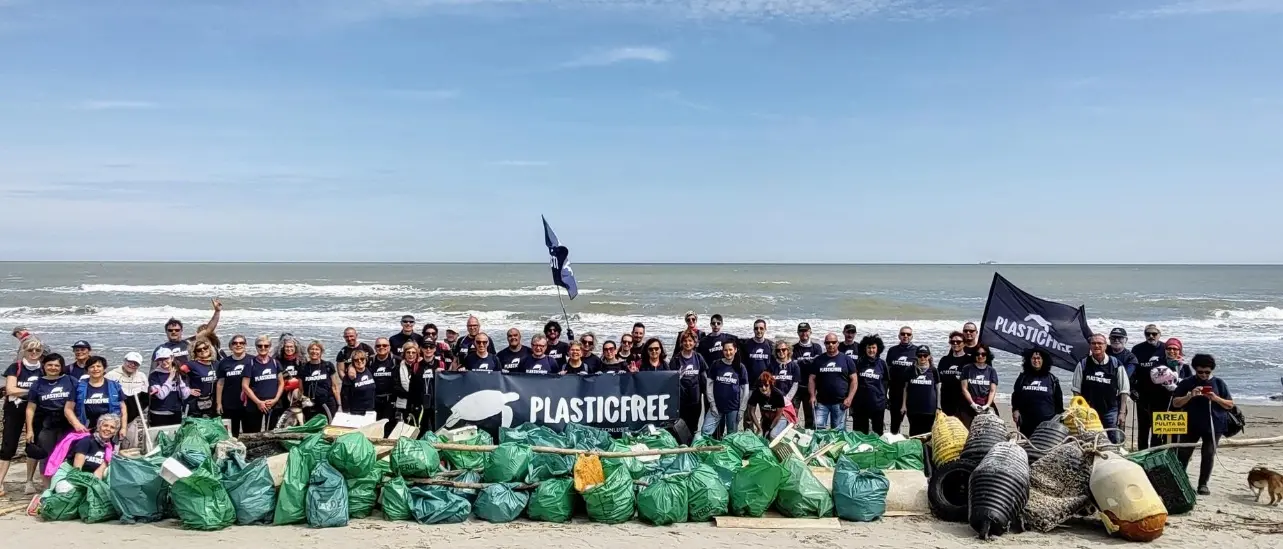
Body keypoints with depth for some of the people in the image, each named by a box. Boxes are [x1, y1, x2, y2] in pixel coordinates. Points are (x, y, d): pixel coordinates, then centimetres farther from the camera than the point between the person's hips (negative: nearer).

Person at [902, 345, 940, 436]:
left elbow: (938, 389, 6)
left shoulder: (933, 371, 2)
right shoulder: (911, 370, 4)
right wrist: (904, 405, 4)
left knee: (926, 432, 1)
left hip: (929, 408, -1)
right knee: (914, 432, 4)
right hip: (913, 408, 1)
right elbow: (906, 388, 9)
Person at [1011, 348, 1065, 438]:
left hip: (1047, 422, -2)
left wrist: (1059, 416, 6)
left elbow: (1058, 399, 10)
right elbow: (1015, 395, 16)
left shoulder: (1051, 378, 8)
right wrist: (1015, 410, 4)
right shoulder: (1023, 377, 12)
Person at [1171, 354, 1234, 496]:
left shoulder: (1218, 383, 4)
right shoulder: (1186, 383, 0)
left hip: (1213, 426, 1)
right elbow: (1175, 403, -3)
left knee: (1208, 455, 1)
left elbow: (1230, 404, 5)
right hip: (1191, 425, 0)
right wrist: (1190, 395, -19)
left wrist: (1216, 398, -14)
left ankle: (1203, 484, 10)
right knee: (1183, 454, 0)